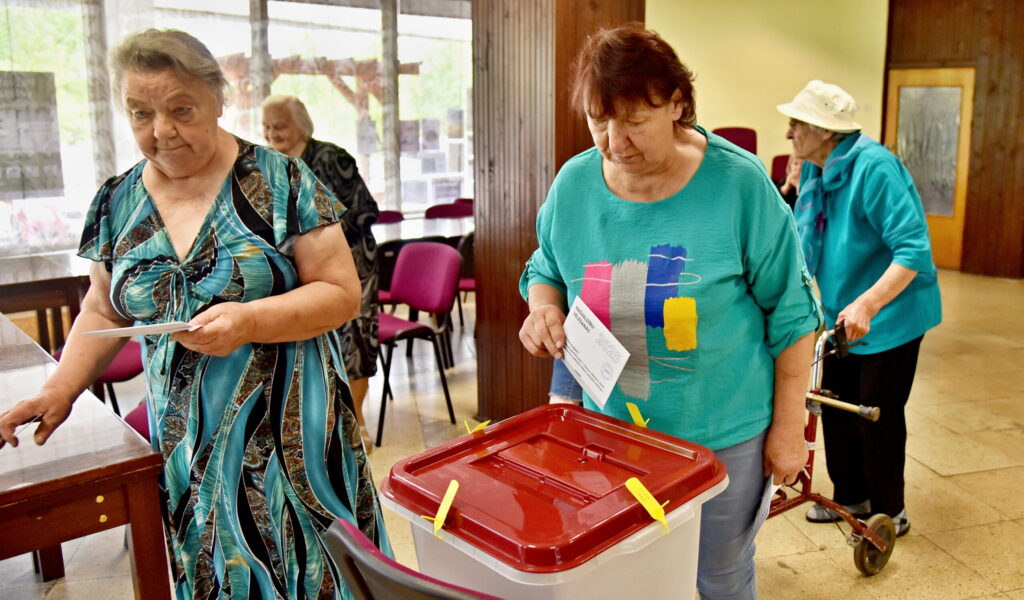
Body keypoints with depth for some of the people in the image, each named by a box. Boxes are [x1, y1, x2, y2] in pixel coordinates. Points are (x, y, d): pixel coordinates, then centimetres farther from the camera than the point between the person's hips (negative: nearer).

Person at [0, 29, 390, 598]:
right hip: (185, 442, 4)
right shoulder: (117, 202, 5)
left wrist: (250, 320, -24)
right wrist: (60, 389, 3)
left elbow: (343, 293, -10)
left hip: (290, 431, -3)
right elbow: (105, 309, 16)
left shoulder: (280, 183, -9)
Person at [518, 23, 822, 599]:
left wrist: (790, 427, -6)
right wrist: (543, 305, -13)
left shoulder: (739, 183, -16)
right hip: (610, 426, 3)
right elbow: (546, 270, 10)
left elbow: (791, 312, -8)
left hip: (724, 434, -2)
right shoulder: (573, 184, -6)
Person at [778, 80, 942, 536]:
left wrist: (866, 305, -38)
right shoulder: (816, 172, 1)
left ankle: (890, 512, 23)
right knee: (837, 409, 14)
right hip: (844, 313, 8)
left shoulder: (874, 167, -24)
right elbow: (803, 243, 12)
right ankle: (850, 496, 33)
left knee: (877, 415, 3)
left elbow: (914, 249, -29)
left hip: (891, 315, -8)